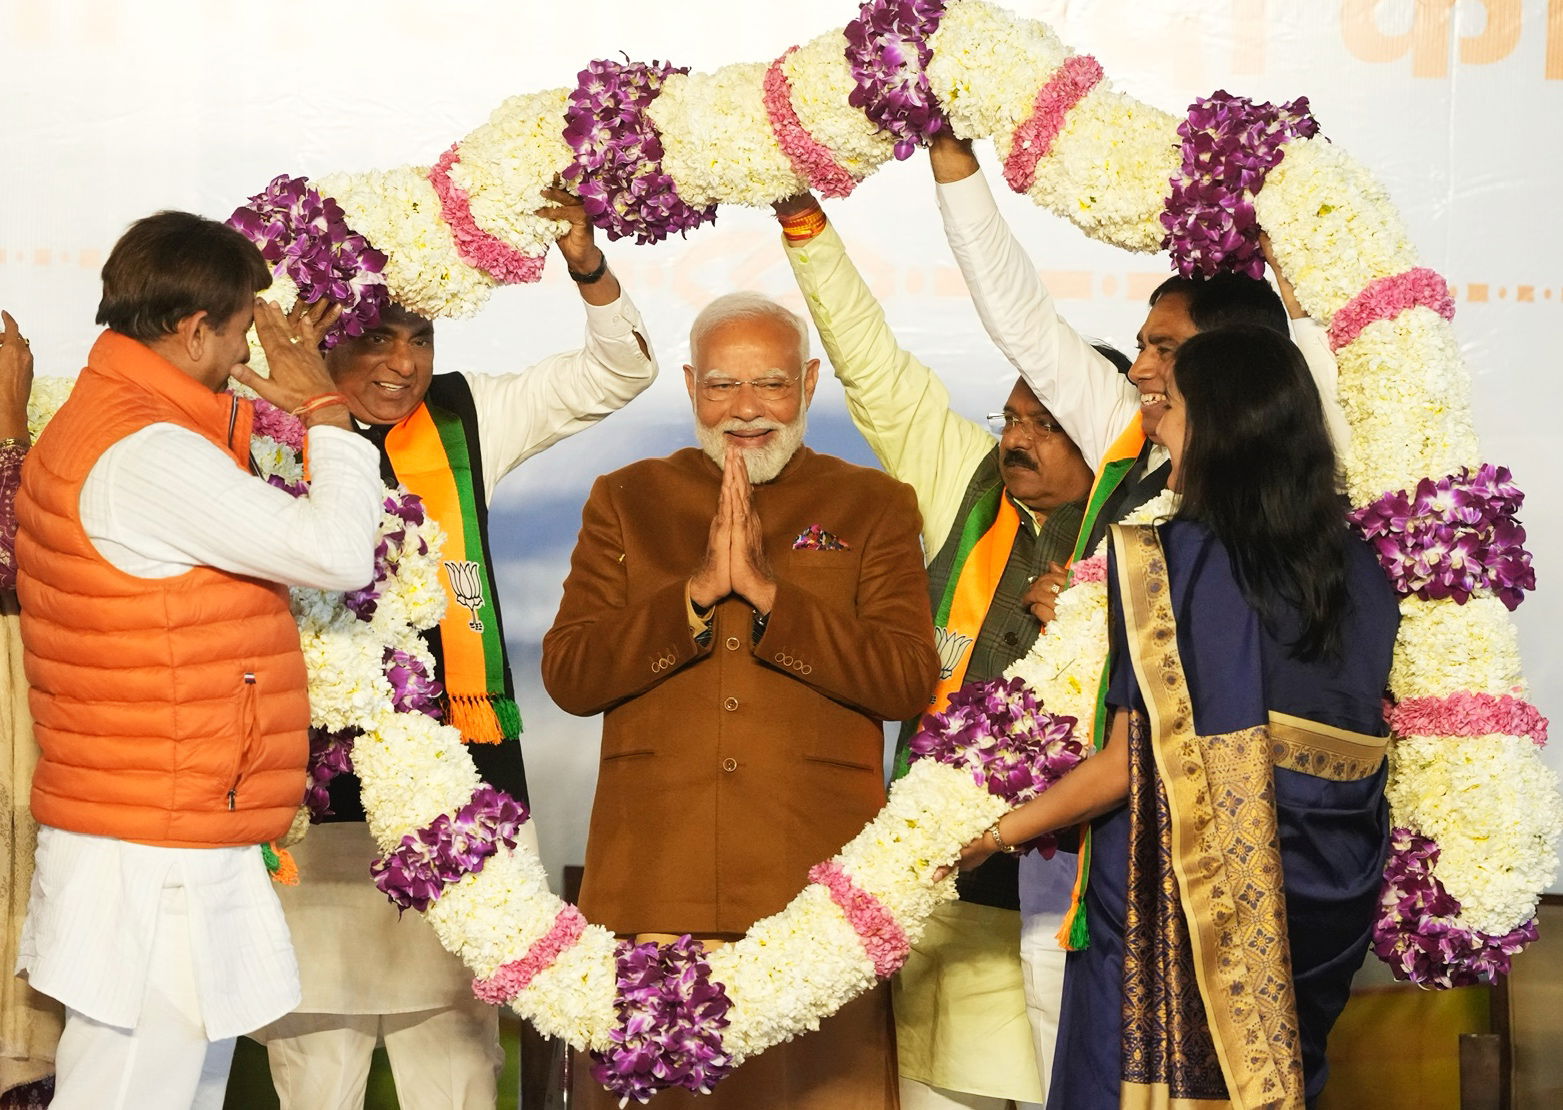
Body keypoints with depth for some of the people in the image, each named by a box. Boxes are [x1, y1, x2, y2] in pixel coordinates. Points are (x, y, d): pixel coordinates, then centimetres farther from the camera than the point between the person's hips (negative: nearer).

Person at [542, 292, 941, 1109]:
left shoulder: (872, 507, 9)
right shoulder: (625, 501, 12)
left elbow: (909, 682, -4)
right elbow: (567, 675, 1)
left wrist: (768, 591, -14)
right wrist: (697, 592, -13)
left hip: (815, 889, -1)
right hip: (655, 891, 1)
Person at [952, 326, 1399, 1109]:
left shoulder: (1174, 561, -15)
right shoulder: (1357, 567, 1)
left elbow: (1131, 763, -15)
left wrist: (996, 833, -1)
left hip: (1184, 892, -5)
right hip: (1320, 894, 5)